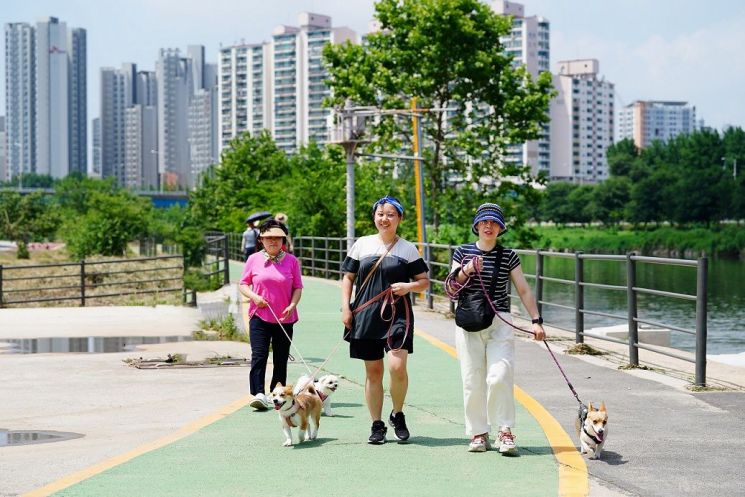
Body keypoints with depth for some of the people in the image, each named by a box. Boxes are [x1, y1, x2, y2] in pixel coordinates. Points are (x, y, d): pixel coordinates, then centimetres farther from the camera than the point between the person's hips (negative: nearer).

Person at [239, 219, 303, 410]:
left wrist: (292, 305, -12)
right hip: (259, 316, -1)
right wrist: (254, 297, -11)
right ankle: (259, 394, -19)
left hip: (284, 318, 1)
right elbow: (243, 284, 8)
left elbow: (297, 287, 5)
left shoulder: (291, 261, 4)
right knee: (259, 356, -12)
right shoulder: (254, 259, 4)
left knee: (281, 359, 8)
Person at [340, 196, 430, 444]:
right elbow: (348, 278, 13)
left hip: (397, 316, -2)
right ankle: (377, 425, 16)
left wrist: (408, 287, -11)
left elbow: (424, 281, 9)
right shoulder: (362, 245, 9)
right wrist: (345, 308, 2)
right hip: (366, 316, 2)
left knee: (397, 367, -17)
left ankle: (398, 415, 7)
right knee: (373, 372, 5)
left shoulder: (408, 249, 6)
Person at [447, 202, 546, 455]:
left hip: (500, 322, -1)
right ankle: (478, 433, 9)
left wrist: (536, 321, -1)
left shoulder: (508, 256, 6)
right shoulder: (462, 252, 7)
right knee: (472, 380, 0)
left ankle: (505, 431, -5)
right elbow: (451, 288, 5)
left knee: (500, 376, -14)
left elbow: (524, 290, 6)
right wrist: (466, 271, -12)